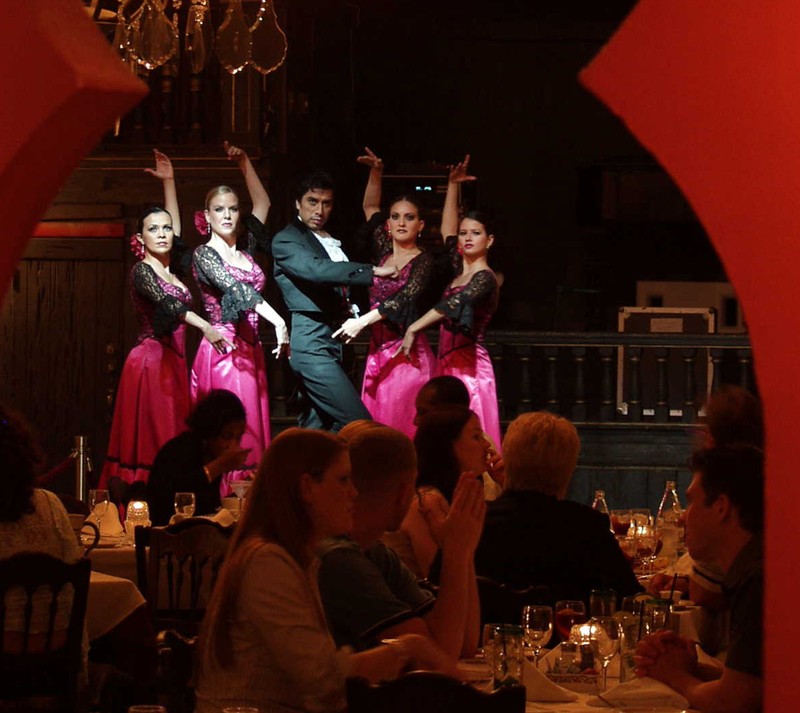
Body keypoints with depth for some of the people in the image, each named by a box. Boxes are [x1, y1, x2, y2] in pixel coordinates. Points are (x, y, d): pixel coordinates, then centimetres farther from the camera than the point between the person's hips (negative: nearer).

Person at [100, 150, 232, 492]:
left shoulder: (171, 269, 14)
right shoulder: (141, 271, -8)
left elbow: (176, 223, 23)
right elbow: (166, 303, -25)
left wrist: (169, 181, 21)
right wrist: (205, 327, -38)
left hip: (174, 361, 7)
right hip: (150, 359, -7)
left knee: (172, 438, 1)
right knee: (147, 438, -11)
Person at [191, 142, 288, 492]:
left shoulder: (245, 249, 15)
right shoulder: (203, 255, -4)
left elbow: (263, 204, 22)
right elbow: (237, 289, -17)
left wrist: (244, 163, 14)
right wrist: (279, 321, -28)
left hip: (250, 351, 7)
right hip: (223, 352, -7)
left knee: (252, 434, 1)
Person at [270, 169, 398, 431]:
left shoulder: (332, 241, 19)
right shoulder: (286, 240, -7)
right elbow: (316, 269, -25)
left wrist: (351, 309, 7)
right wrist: (373, 271, -27)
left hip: (333, 343, 9)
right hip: (312, 345, -9)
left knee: (315, 425, 9)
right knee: (358, 424, -18)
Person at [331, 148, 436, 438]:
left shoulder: (423, 261, -4)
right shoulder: (384, 252, 12)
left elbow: (404, 299, -17)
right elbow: (370, 207, 23)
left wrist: (362, 321, -21)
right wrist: (376, 173, 12)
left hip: (407, 352, -6)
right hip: (377, 351, 6)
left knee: (403, 425, -10)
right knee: (375, 422, 2)